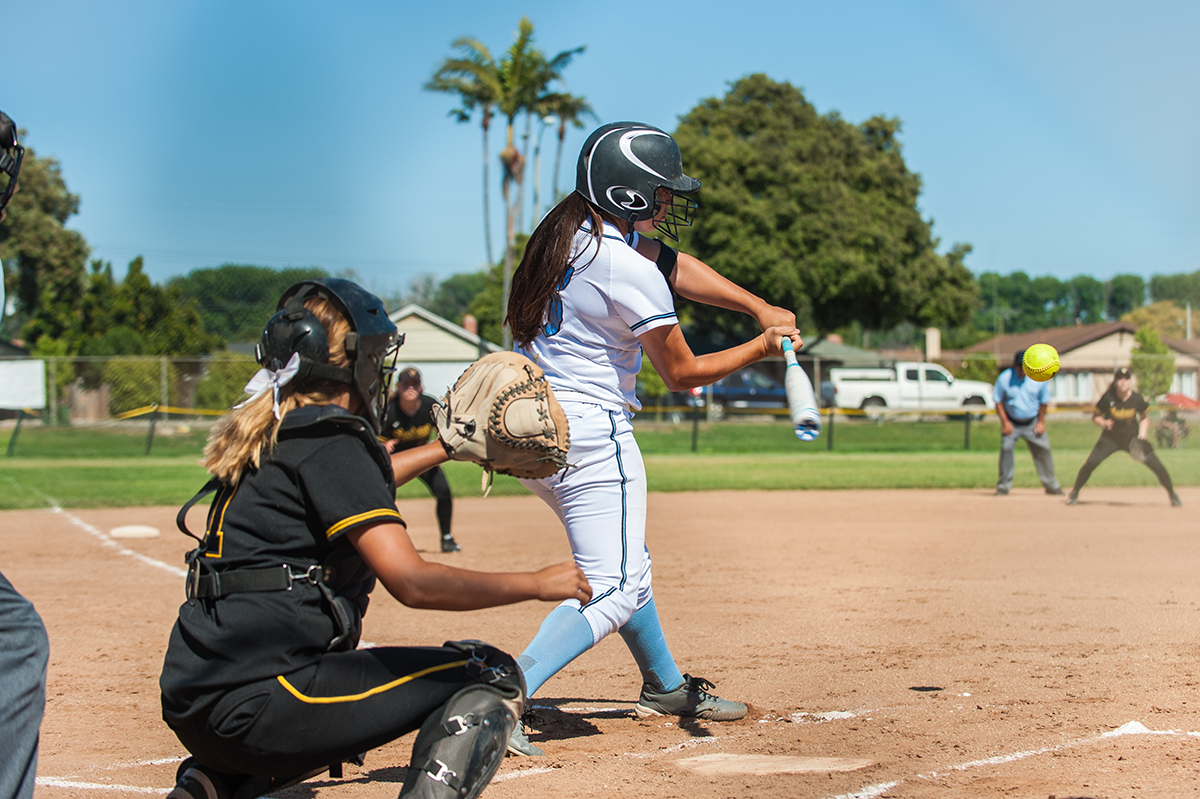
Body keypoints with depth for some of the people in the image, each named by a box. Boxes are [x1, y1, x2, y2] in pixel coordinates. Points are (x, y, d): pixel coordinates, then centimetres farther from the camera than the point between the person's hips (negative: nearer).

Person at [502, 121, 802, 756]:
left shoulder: (578, 230, 6)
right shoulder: (630, 269, -20)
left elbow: (675, 266, 15)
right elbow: (684, 374, -9)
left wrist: (759, 307, 5)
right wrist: (762, 348, 5)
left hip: (528, 423, 10)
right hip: (589, 432, -10)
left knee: (624, 562, 23)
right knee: (613, 587, -7)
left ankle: (665, 687, 39)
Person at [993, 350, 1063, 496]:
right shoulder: (1004, 378, -14)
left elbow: (1044, 402, 3)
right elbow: (998, 401, -5)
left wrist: (1041, 422, 1)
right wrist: (1005, 422, -9)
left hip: (1032, 423, 1)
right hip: (1012, 423, -1)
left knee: (1043, 451, 1)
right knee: (1006, 448, -15)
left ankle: (1051, 485, 15)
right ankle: (1003, 486, -4)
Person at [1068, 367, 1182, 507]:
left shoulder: (1137, 399, -13)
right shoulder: (1107, 398, -16)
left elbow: (1144, 417, 5)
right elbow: (1095, 417, -5)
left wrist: (1142, 436, -8)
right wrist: (1103, 423, -27)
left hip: (1132, 438, 1)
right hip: (1110, 437, -1)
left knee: (1156, 464, -8)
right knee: (1091, 463, -19)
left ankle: (1172, 494, 16)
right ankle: (1074, 492, 4)